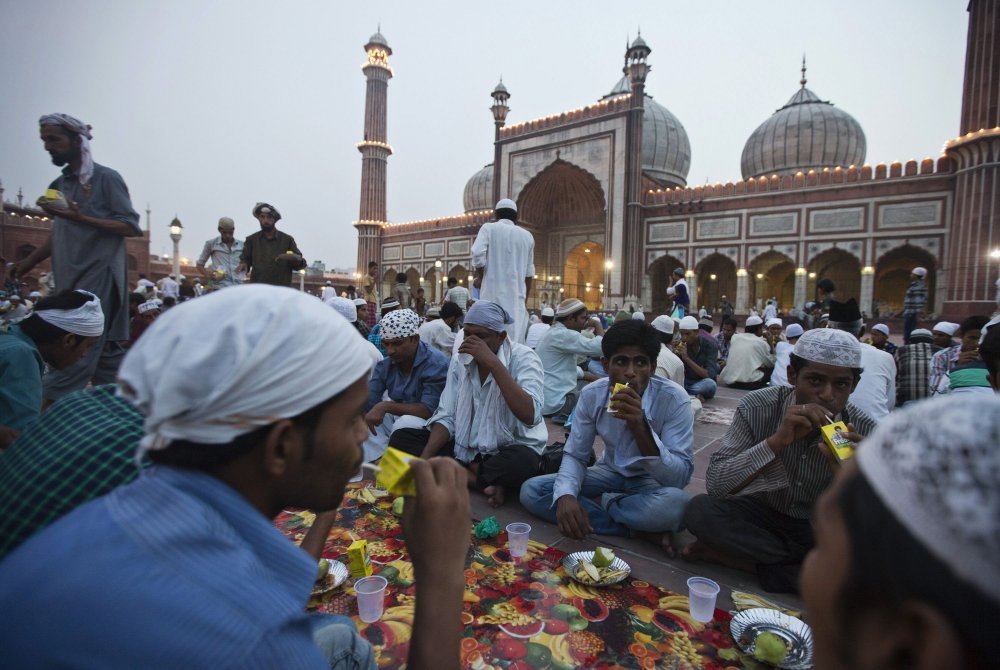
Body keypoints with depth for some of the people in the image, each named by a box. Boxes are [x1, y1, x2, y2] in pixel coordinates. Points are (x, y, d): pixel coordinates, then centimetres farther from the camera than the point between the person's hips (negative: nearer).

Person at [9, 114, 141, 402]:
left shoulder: (106, 178, -3)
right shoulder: (58, 185, 18)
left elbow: (130, 227, -9)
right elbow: (59, 235, 21)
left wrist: (81, 218, -19)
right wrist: (28, 263, 11)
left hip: (99, 274, -7)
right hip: (72, 278, 7)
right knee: (104, 349, 8)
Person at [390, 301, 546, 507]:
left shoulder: (523, 357, -14)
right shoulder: (459, 360, 1)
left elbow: (530, 416, -31)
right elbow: (446, 417, -2)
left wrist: (493, 363, -32)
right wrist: (424, 459, -19)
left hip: (510, 449, -5)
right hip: (465, 447, 6)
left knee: (524, 463, -39)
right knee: (400, 438, -10)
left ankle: (460, 474, -11)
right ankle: (484, 481, -16)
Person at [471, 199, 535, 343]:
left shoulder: (489, 228, 5)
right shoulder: (527, 236, 14)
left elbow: (478, 254, -11)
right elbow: (528, 273, 16)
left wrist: (481, 279, 4)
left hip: (493, 292, -2)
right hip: (516, 295, 3)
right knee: (515, 339, 3)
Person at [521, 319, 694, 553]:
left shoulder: (673, 398, -23)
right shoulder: (592, 394, -14)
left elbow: (680, 478, -26)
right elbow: (574, 455, -7)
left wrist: (641, 428, -41)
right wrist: (566, 495, -29)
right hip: (609, 473, 4)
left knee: (675, 503, -39)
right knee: (531, 491, -16)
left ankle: (597, 502, -11)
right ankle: (640, 530, -15)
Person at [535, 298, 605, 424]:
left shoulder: (556, 333, 15)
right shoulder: (563, 335, -18)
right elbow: (599, 347, -26)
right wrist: (597, 324, -7)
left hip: (545, 398, 10)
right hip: (554, 401, -10)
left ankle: (562, 413, 10)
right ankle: (564, 415, -4)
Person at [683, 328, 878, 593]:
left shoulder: (865, 432, -16)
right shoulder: (757, 408, -19)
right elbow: (715, 485, -25)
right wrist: (777, 441, -35)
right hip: (765, 512, 0)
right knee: (699, 510, -27)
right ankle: (808, 566, -13)